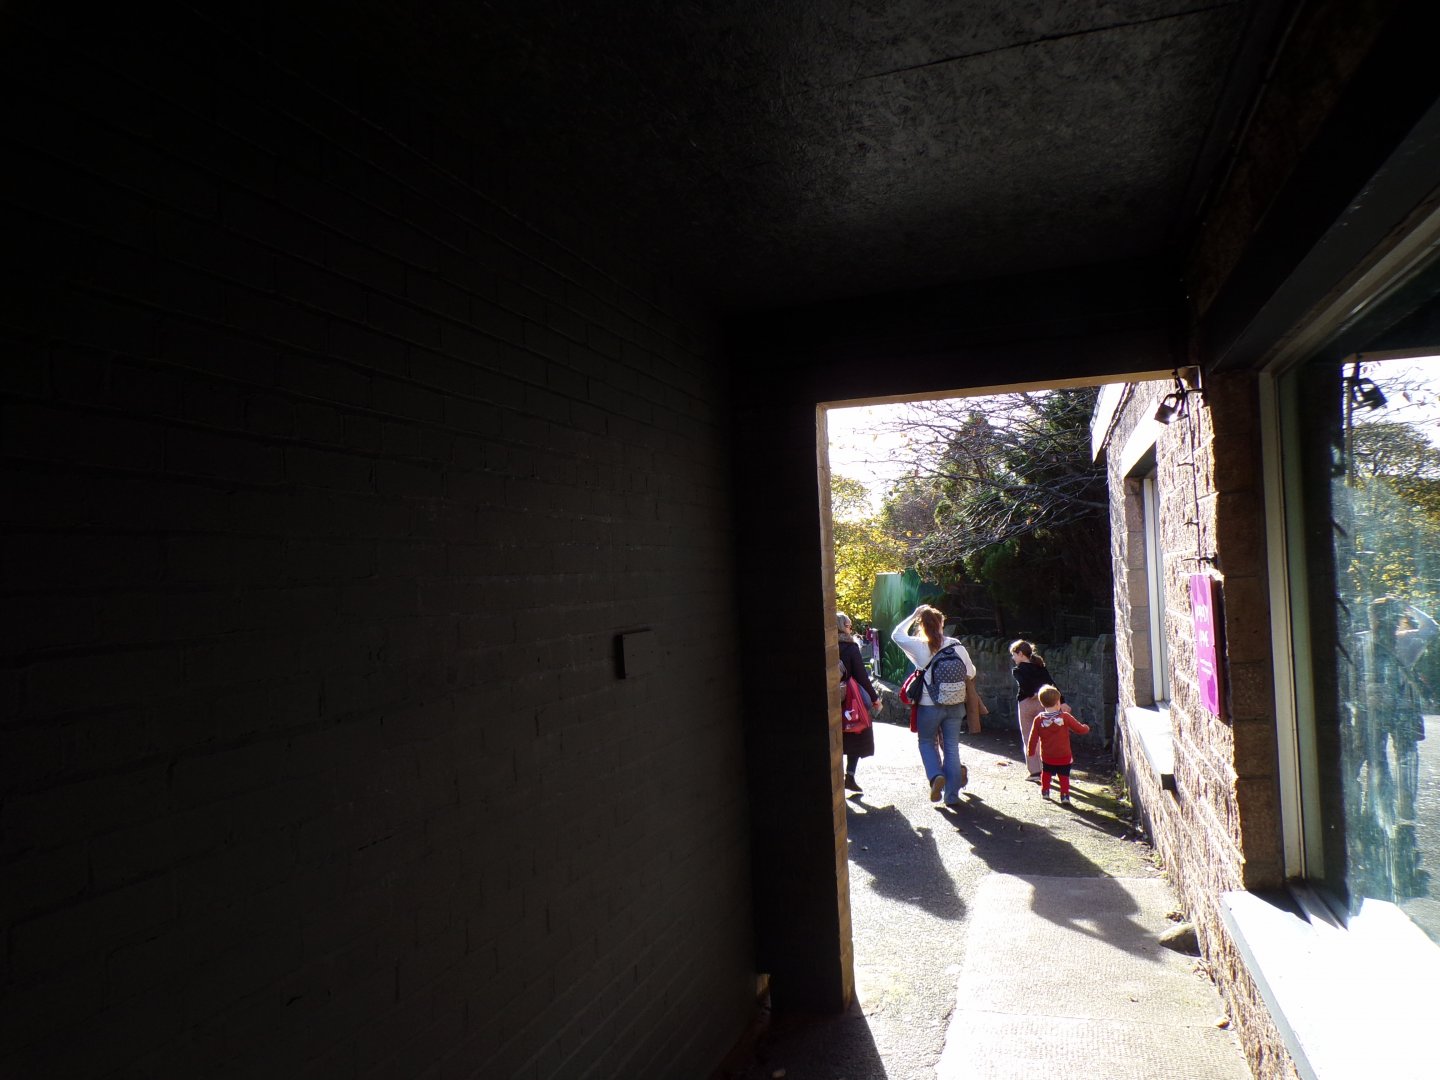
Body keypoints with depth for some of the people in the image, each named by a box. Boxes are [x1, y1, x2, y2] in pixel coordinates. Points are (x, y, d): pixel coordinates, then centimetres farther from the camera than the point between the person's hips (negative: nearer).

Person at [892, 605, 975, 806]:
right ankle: (952, 795, 14)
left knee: (927, 742, 20)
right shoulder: (956, 645, -6)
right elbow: (971, 672, 6)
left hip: (929, 705, -2)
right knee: (951, 747, 11)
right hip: (955, 705, 2)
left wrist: (913, 615, 8)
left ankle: (936, 776, -4)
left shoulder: (918, 646, -12)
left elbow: (896, 635, 6)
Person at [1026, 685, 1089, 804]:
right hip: (1064, 756, -2)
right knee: (1064, 776, 8)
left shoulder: (1038, 719, -11)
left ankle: (1045, 791, 34)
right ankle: (1065, 795, 0)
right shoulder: (1065, 717, -14)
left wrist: (1030, 750, 10)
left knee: (1046, 773, 24)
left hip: (1047, 756, 2)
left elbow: (1033, 737, -4)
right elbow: (1080, 729, -5)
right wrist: (1086, 728, 18)